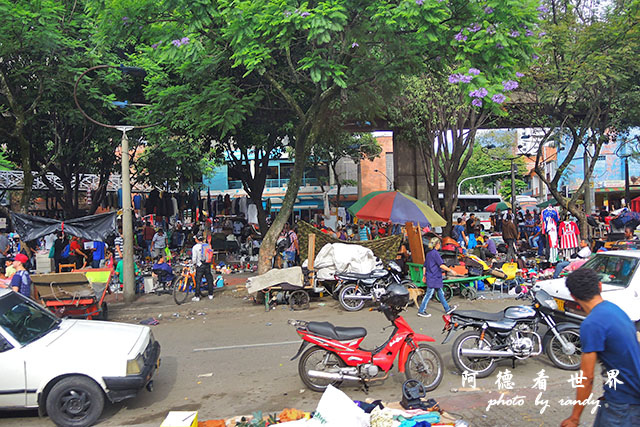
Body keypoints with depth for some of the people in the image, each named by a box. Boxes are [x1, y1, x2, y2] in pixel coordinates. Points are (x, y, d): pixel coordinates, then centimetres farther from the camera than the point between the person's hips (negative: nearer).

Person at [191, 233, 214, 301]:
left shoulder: (195, 247, -10)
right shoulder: (207, 245, 4)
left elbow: (194, 258, -11)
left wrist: (194, 263, 6)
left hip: (200, 266, -4)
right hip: (207, 265, 4)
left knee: (198, 281, 2)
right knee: (209, 280, 12)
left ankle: (197, 296, 4)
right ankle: (211, 295, 17)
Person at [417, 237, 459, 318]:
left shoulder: (428, 253, 12)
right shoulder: (435, 253, -15)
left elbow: (424, 266, 15)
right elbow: (441, 265, -20)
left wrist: (424, 276, 20)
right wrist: (451, 271, -13)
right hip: (433, 278, -10)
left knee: (440, 293, 16)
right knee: (429, 294, -4)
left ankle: (447, 309, 24)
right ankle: (421, 311, 1)